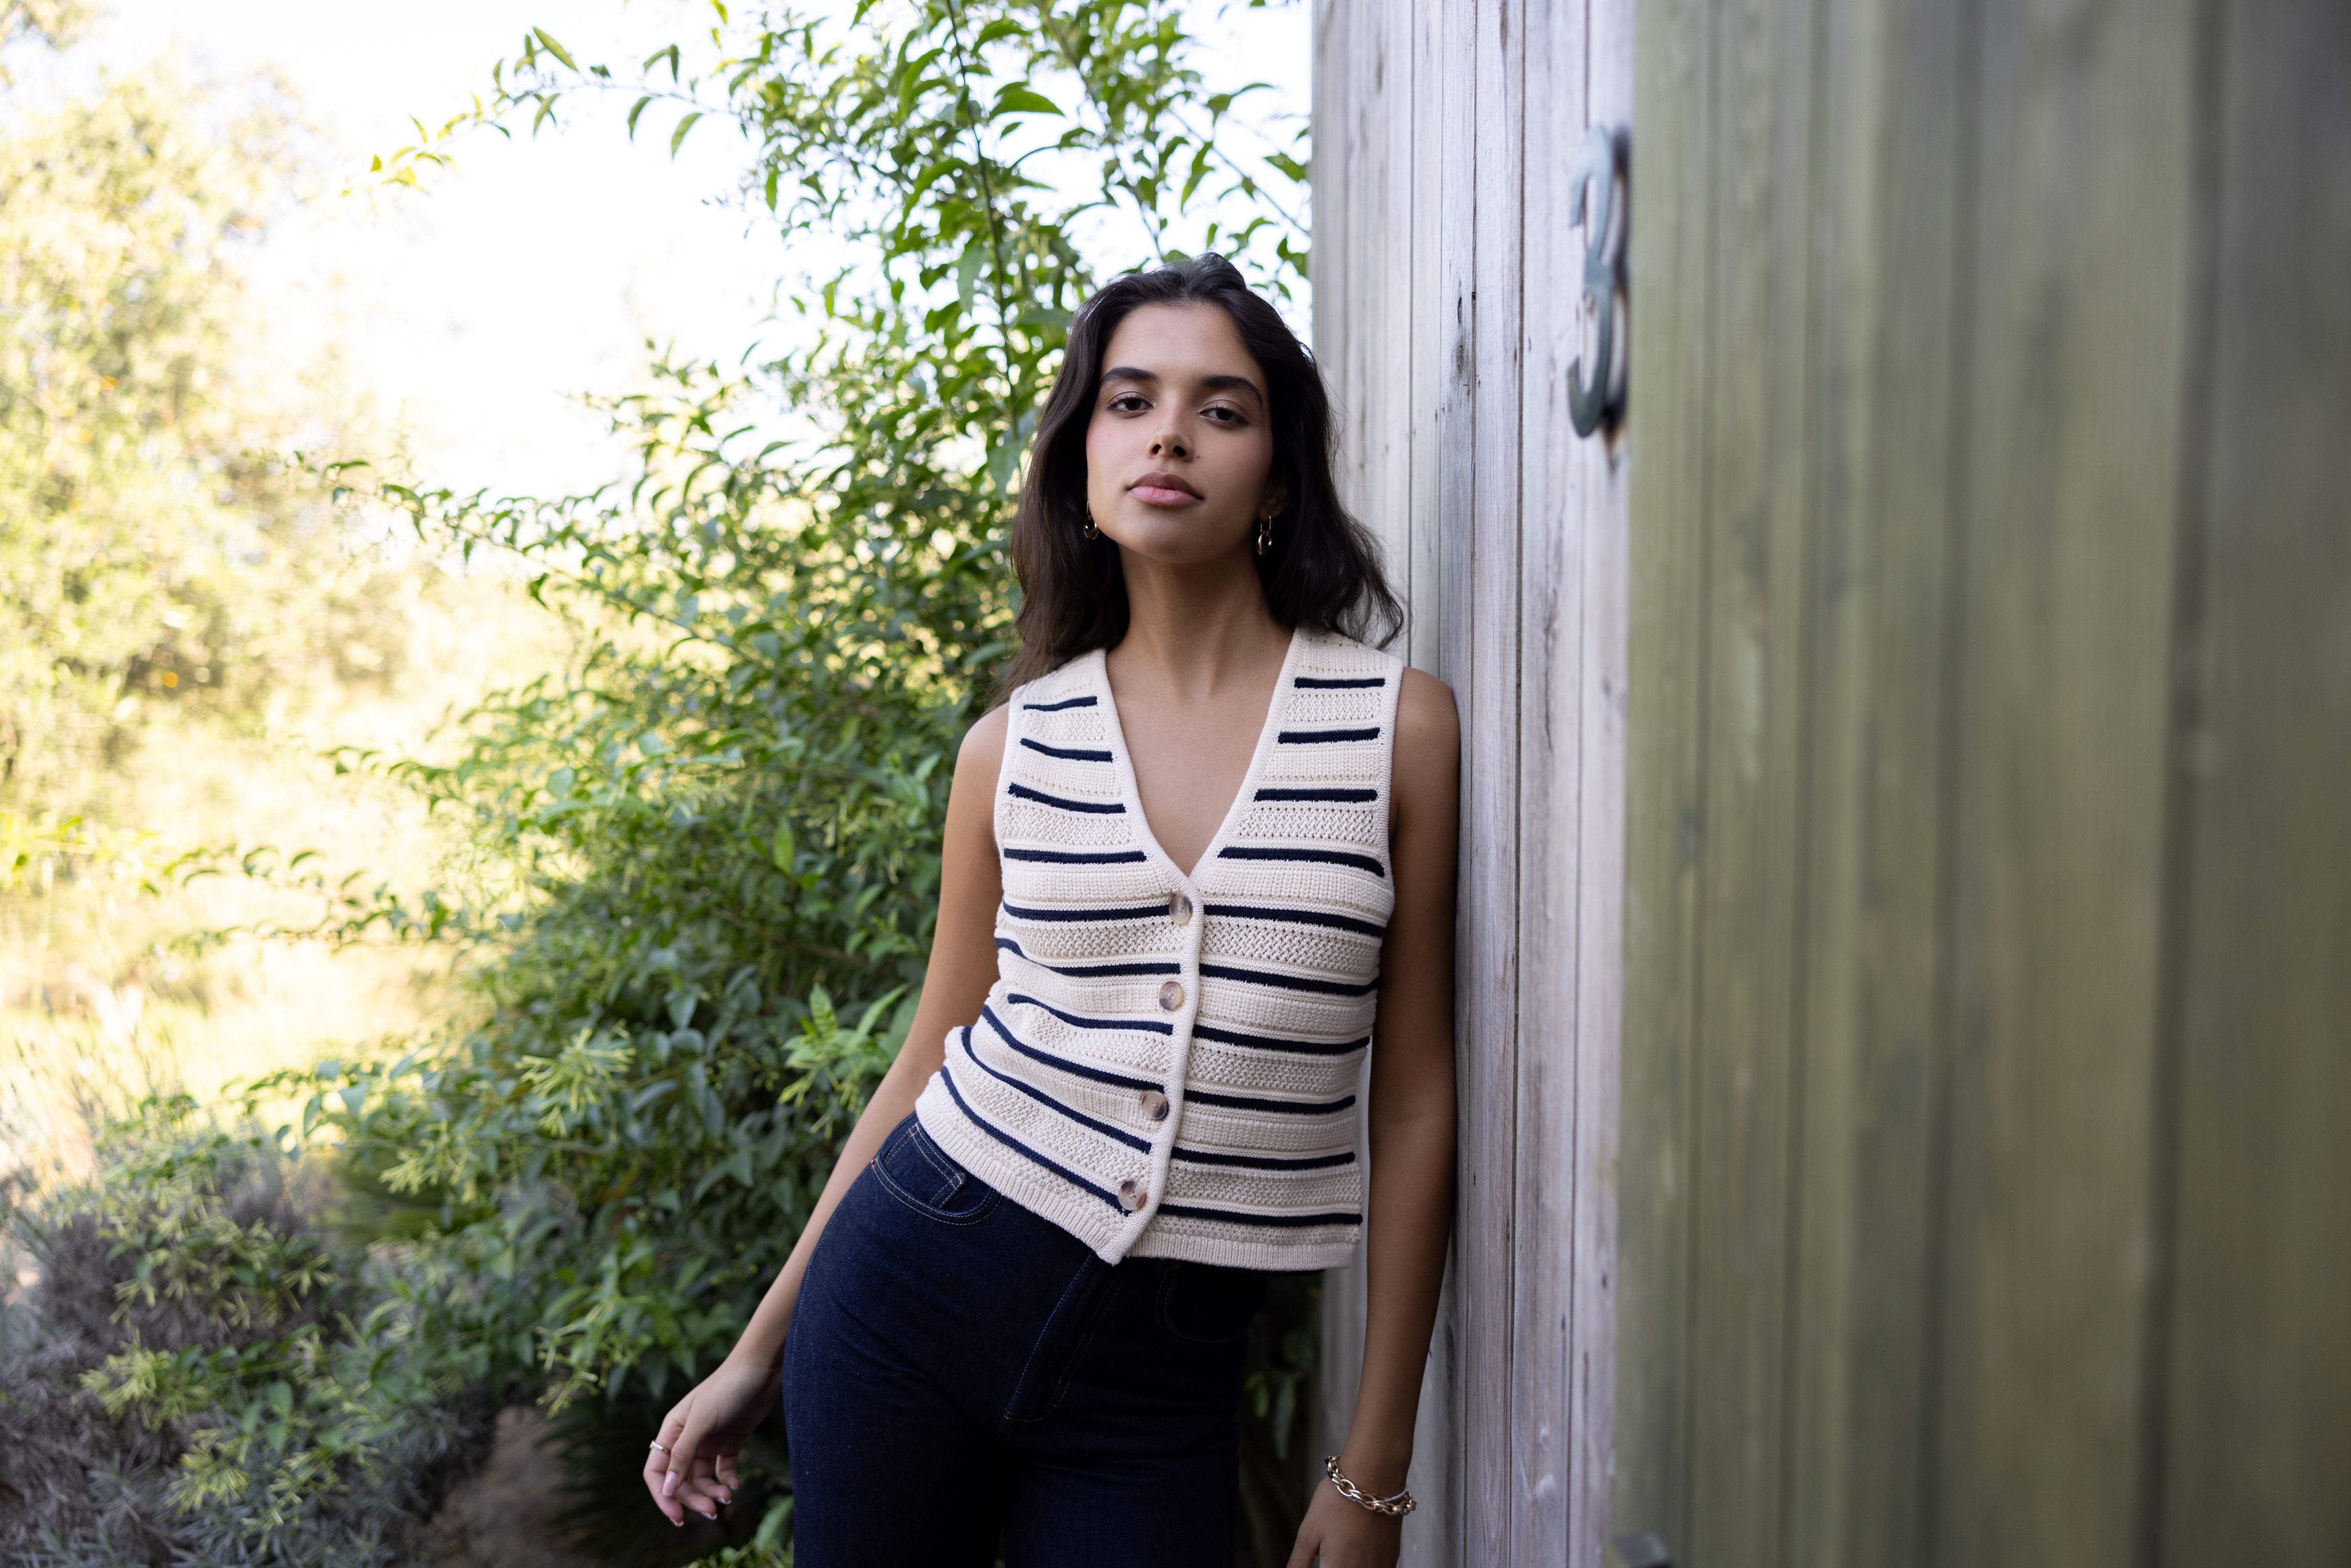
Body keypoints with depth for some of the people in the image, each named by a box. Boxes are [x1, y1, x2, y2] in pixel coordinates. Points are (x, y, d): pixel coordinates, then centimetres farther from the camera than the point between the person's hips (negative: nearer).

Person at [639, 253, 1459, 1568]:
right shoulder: (1015, 749, 1)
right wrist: (758, 1358, 13)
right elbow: (930, 1064, 9)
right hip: (918, 1280, 2)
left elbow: (1413, 1104, -1)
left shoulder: (1399, 727, -4)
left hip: (1164, 1375, -1)